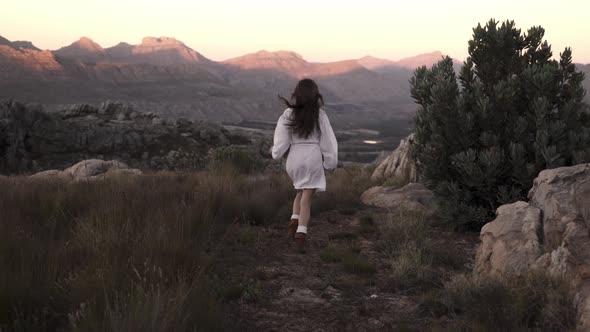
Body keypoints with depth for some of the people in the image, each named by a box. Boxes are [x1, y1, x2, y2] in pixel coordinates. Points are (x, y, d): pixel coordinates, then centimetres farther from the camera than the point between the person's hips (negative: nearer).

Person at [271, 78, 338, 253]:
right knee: (307, 197, -3)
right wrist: (330, 161, 10)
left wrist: (276, 150, 22)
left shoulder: (289, 114, -2)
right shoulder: (320, 114, -5)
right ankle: (301, 234, -15)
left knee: (301, 191, 25)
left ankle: (294, 222, 9)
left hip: (295, 157, 3)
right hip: (313, 157, -2)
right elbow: (327, 139, 0)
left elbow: (282, 137, 2)